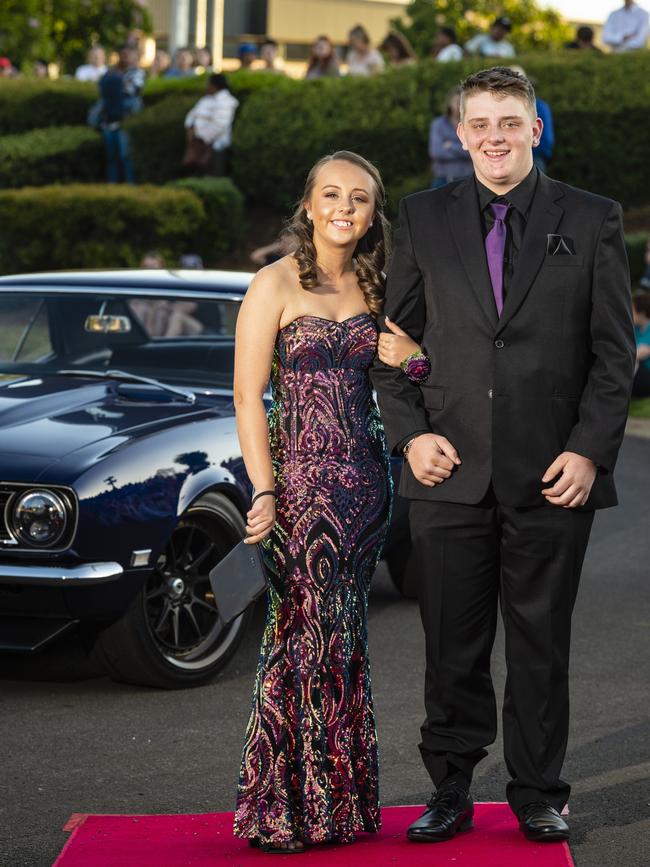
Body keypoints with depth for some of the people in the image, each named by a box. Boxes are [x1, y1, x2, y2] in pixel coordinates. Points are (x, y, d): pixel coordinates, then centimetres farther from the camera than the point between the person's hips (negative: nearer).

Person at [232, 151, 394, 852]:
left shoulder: (372, 286, 11)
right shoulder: (276, 285, -5)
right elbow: (248, 397, -8)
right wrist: (264, 492, -15)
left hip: (364, 478, 5)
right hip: (301, 476, -5)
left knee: (345, 633, 8)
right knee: (303, 633, -5)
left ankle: (341, 798, 16)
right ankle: (285, 808, 2)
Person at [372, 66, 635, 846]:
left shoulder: (591, 221, 3)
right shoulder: (423, 219, 7)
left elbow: (615, 349, 2)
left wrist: (589, 451, -7)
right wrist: (409, 433, -4)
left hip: (552, 478, -1)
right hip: (450, 472, 1)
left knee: (541, 645, 7)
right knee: (452, 648, 6)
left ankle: (537, 795, 18)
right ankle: (450, 791, 18)